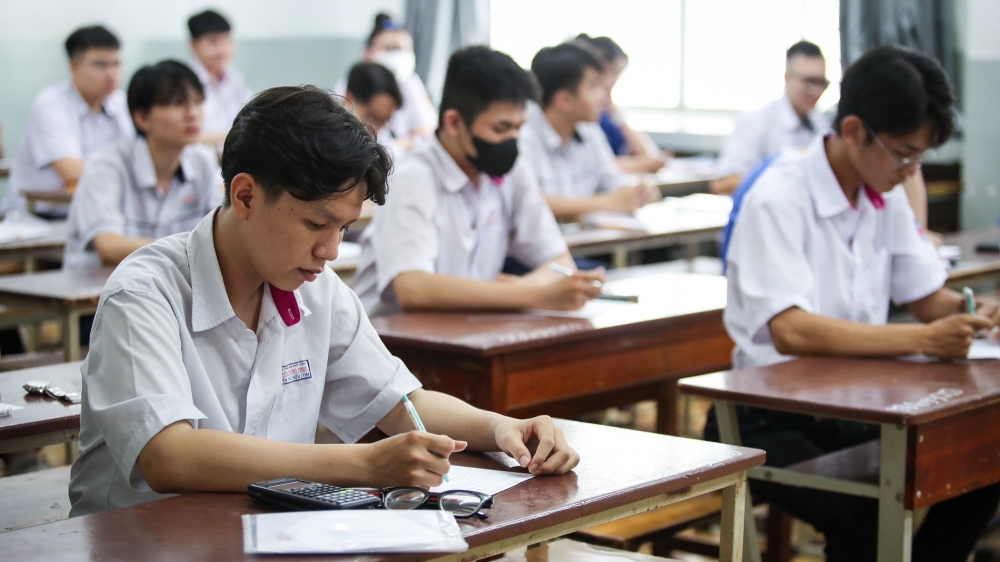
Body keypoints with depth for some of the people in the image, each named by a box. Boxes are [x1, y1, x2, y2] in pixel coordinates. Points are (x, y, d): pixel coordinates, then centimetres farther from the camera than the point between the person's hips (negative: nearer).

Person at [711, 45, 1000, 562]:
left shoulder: (887, 198, 5)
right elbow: (790, 331, -29)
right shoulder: (781, 199, -18)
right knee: (867, 517, -30)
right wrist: (921, 340, -34)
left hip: (853, 409, 7)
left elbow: (928, 298, 13)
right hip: (770, 422, -7)